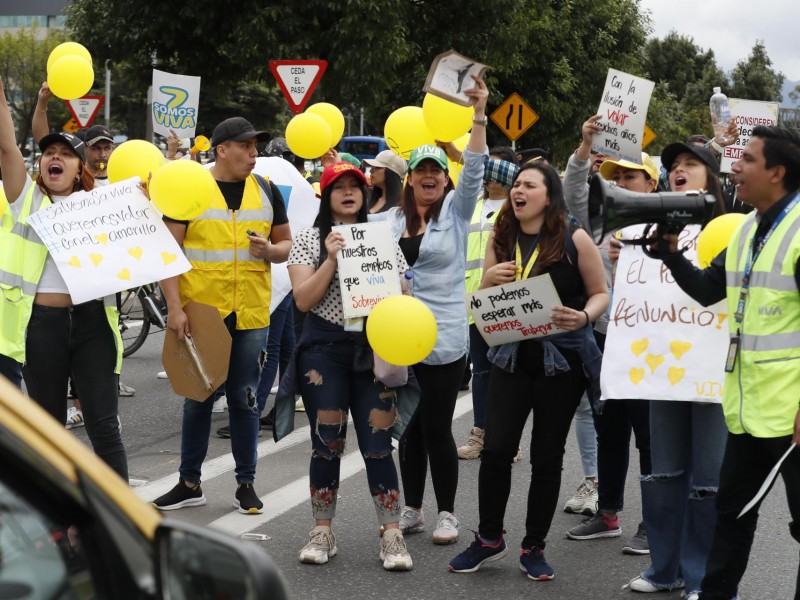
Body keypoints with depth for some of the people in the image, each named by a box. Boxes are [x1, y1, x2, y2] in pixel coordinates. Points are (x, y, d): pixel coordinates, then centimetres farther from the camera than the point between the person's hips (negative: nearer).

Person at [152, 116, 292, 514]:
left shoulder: (267, 192, 7)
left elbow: (287, 243, 15)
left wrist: (271, 250, -10)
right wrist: (174, 307, -12)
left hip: (250, 314, 2)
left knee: (244, 399, 8)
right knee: (198, 399, 8)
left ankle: (246, 483, 17)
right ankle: (189, 484, 18)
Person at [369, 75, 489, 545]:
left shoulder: (456, 211, 1)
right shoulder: (390, 219, 11)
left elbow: (474, 170, -11)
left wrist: (479, 115, -22)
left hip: (444, 340, -4)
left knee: (437, 428, -3)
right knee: (409, 427, 10)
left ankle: (447, 514, 9)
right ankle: (412, 510, 20)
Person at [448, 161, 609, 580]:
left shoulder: (574, 240, -6)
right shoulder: (500, 240, 5)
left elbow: (601, 293, 1)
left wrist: (583, 317, -20)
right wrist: (488, 279, -10)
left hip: (562, 358, -2)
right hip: (512, 355, 2)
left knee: (547, 455, 5)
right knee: (496, 448, -4)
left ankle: (534, 547, 18)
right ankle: (488, 538, 15)